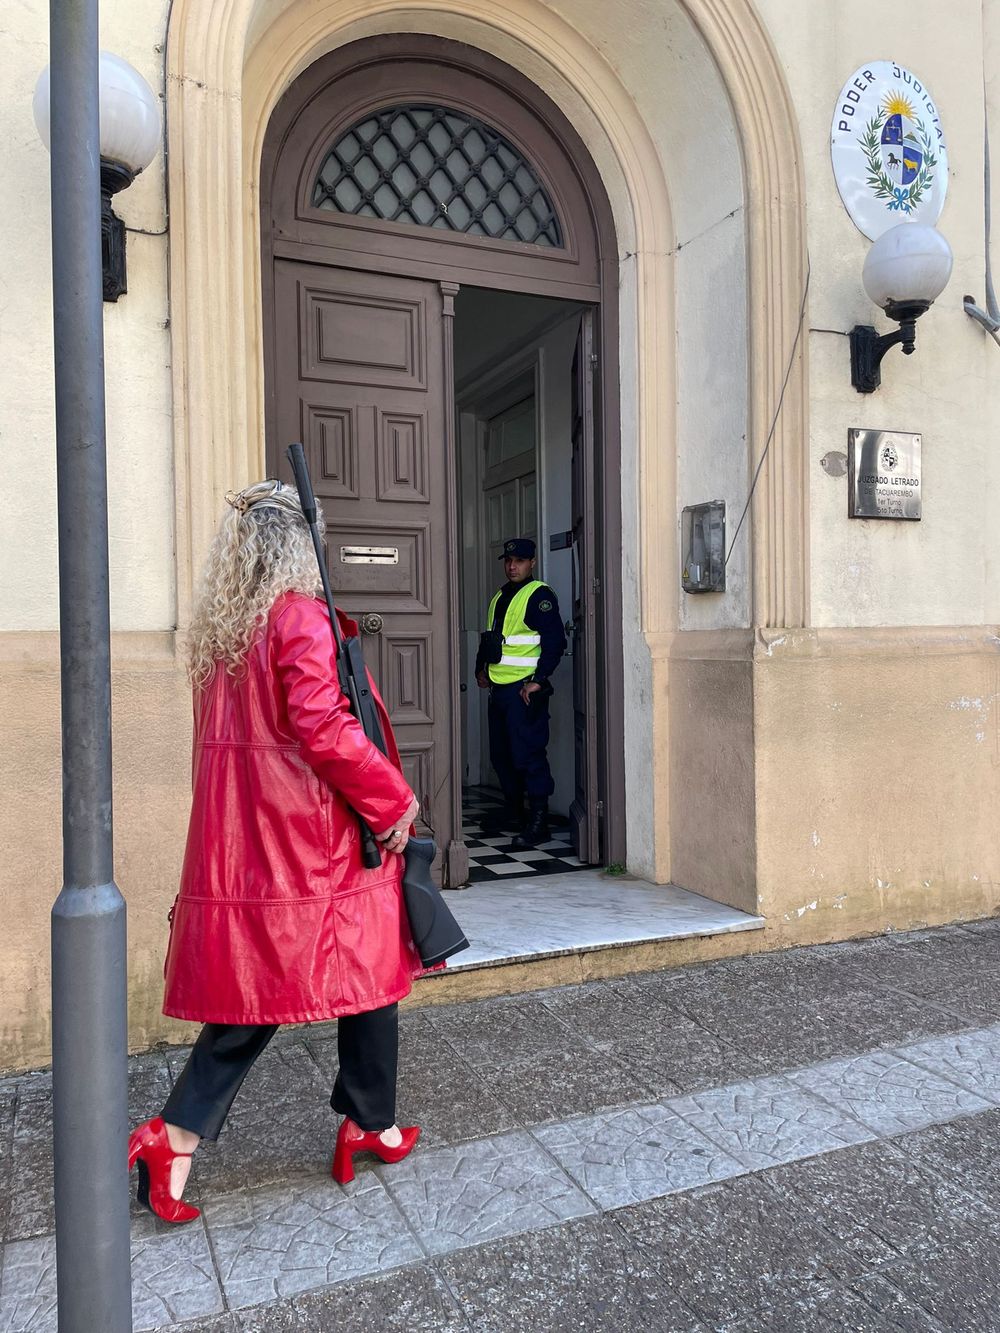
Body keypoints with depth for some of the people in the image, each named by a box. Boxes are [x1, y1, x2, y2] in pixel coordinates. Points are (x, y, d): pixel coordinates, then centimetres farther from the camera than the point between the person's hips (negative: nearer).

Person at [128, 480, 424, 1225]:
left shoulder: (217, 630, 9)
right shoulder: (301, 618, -15)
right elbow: (322, 727, -24)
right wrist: (393, 800, -15)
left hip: (240, 846, 7)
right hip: (315, 847, -7)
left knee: (250, 990, 17)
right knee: (370, 974, 12)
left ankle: (175, 1139, 13)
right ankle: (372, 1128, 28)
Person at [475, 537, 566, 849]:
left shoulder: (539, 595, -7)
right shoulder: (499, 597, 19)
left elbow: (555, 640, -16)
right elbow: (488, 637, 28)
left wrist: (538, 681, -19)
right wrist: (481, 669, 16)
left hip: (524, 689, -9)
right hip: (499, 687, 9)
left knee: (528, 753, -10)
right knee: (501, 754, 14)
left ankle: (538, 823, -5)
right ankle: (513, 812, 27)